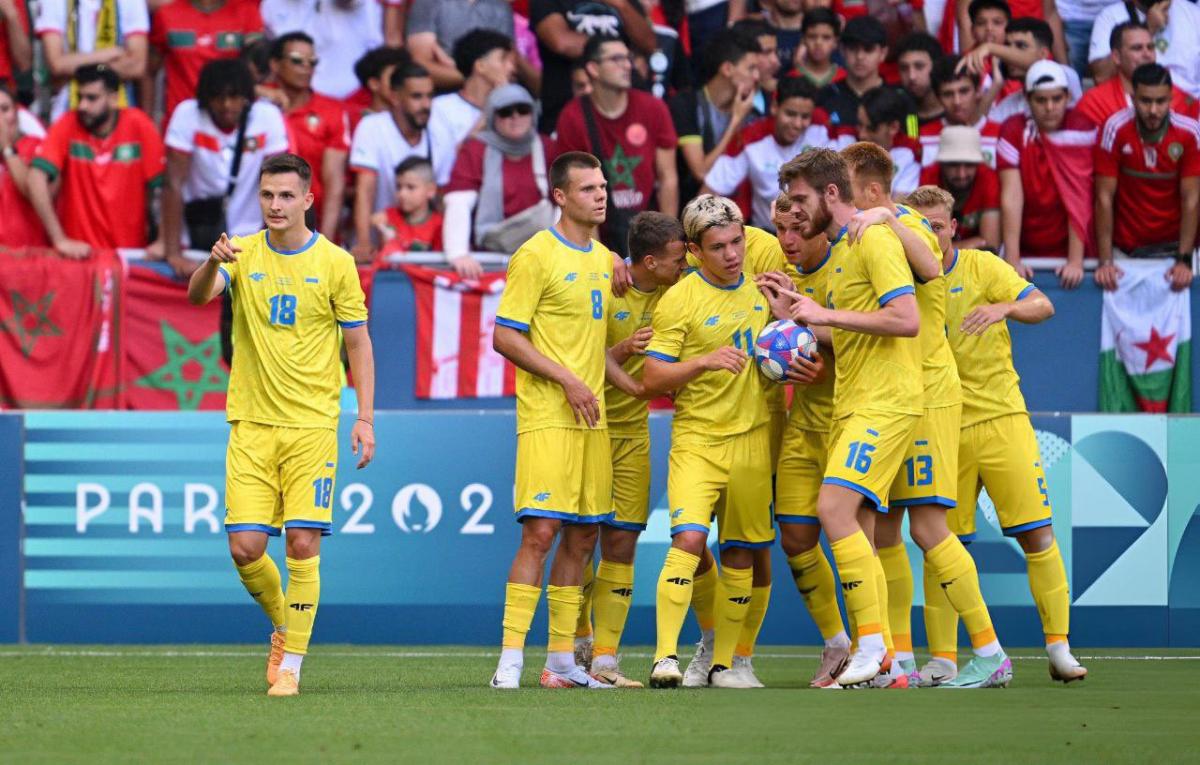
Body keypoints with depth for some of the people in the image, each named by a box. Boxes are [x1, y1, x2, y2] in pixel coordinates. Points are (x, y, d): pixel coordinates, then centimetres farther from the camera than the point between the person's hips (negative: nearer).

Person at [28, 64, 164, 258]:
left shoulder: (138, 125, -3)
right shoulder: (67, 125, -4)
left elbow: (160, 186, -2)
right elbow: (37, 177, -13)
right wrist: (60, 240, -18)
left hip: (131, 251, 1)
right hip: (79, 252, -1)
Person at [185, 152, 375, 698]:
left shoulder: (335, 263, 0)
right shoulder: (243, 254, 3)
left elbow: (359, 343, 5)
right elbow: (198, 295, -15)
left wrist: (365, 418, -3)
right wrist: (212, 264, -38)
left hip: (312, 425, -2)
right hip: (250, 424, 2)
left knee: (303, 542, -9)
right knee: (245, 547, -4)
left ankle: (292, 663, 0)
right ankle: (283, 626, 23)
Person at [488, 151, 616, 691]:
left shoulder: (604, 259, 15)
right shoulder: (536, 255, -8)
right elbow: (504, 337, -11)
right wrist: (567, 380, -16)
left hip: (591, 418, 8)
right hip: (547, 418, -8)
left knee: (582, 537, 8)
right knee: (541, 530, -14)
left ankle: (562, 660, 13)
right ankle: (510, 661, -14)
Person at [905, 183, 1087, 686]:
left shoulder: (980, 267, 0)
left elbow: (1042, 306, -6)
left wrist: (1004, 307, -26)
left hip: (999, 416, -2)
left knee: (1036, 533, -5)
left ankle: (1058, 646, 1)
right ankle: (942, 658, 5)